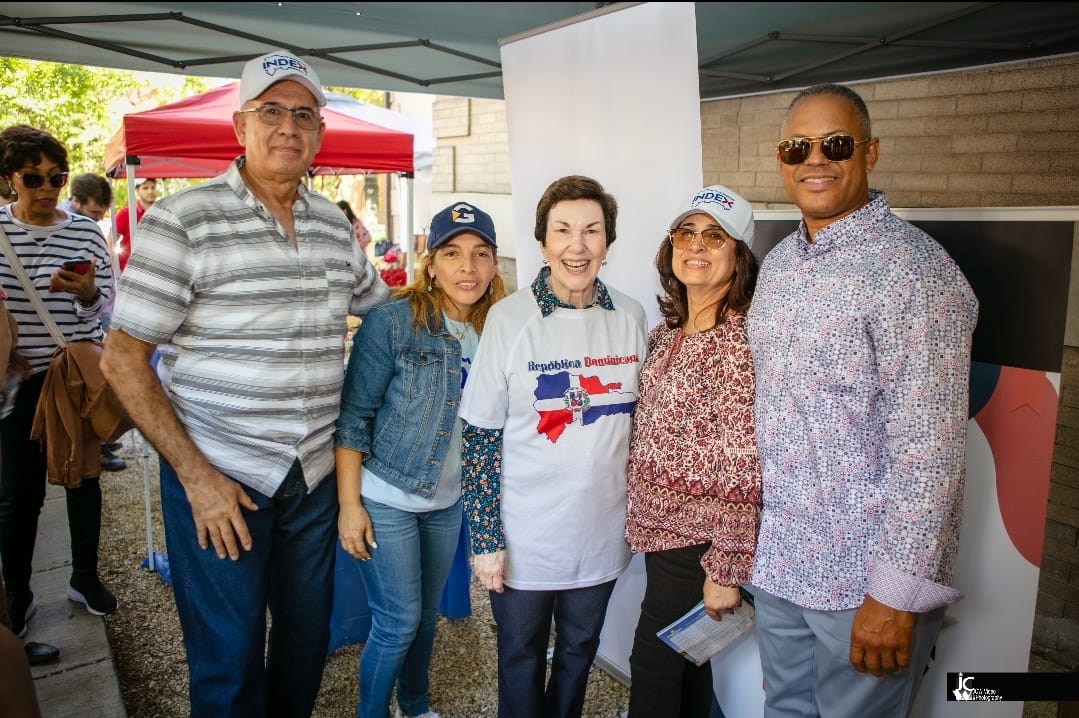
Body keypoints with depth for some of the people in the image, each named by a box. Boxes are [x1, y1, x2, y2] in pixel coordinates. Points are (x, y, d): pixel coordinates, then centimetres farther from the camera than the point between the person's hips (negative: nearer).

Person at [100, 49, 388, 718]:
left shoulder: (335, 225, 5)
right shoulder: (183, 221, -11)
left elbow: (378, 303, 23)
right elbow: (123, 359, -11)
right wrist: (194, 474, -15)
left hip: (314, 473, 5)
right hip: (218, 476, -5)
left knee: (308, 634, 19)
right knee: (230, 658, 8)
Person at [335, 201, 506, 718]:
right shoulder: (392, 320, -18)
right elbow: (353, 415, -16)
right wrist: (349, 504, -16)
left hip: (448, 502, 5)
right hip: (386, 501, -5)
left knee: (426, 613, 20)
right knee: (398, 622, 3)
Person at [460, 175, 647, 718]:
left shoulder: (630, 317, -3)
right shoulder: (510, 317, -13)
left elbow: (638, 418, 9)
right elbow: (481, 435, -10)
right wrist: (486, 539, -11)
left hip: (601, 531, 3)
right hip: (525, 536, -3)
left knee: (579, 653, 22)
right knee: (522, 661, 16)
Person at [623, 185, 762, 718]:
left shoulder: (740, 340, -19)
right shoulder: (666, 332, 6)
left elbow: (745, 472, -21)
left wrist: (727, 570, -18)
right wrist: (639, 515, 14)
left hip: (697, 540, -7)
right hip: (660, 526, 7)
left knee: (654, 668, 6)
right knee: (684, 660, 22)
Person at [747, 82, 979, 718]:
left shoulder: (912, 267, -17)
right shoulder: (779, 262, 7)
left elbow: (929, 444, -21)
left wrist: (897, 592, -19)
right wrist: (751, 536, 14)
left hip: (865, 571, -7)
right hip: (779, 557, 7)